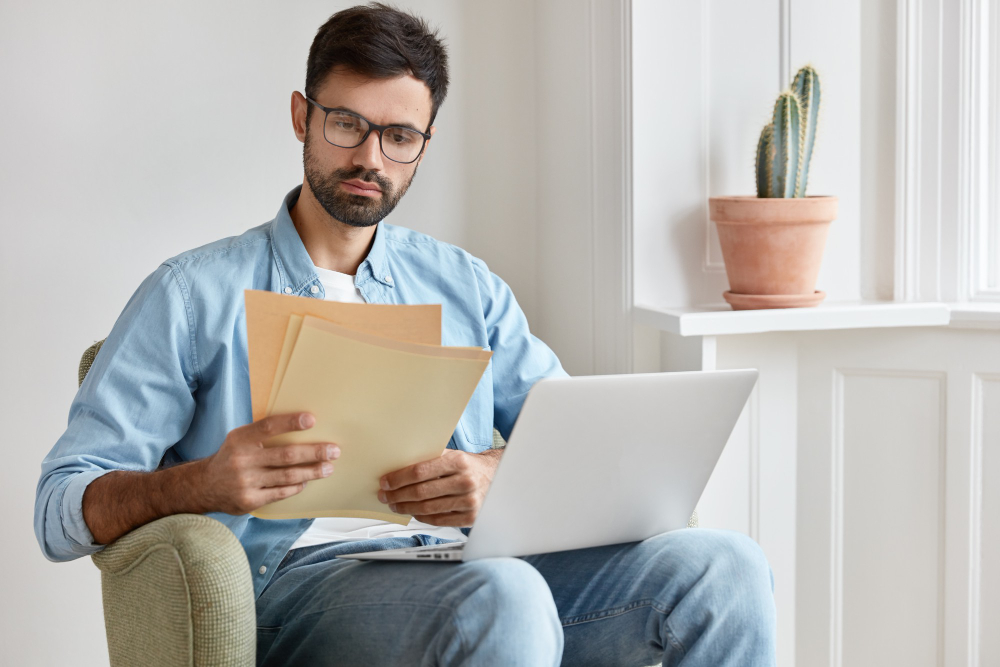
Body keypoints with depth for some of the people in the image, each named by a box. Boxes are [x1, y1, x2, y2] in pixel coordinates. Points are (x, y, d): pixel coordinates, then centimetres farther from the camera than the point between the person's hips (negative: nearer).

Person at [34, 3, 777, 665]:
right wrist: (205, 483, -20)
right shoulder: (193, 295, 10)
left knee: (724, 565, -22)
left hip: (477, 565, 5)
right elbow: (62, 510, 2)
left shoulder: (465, 285, 23)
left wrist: (499, 472, -9)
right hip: (302, 579, -4)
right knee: (503, 600, -38)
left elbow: (582, 442, 15)